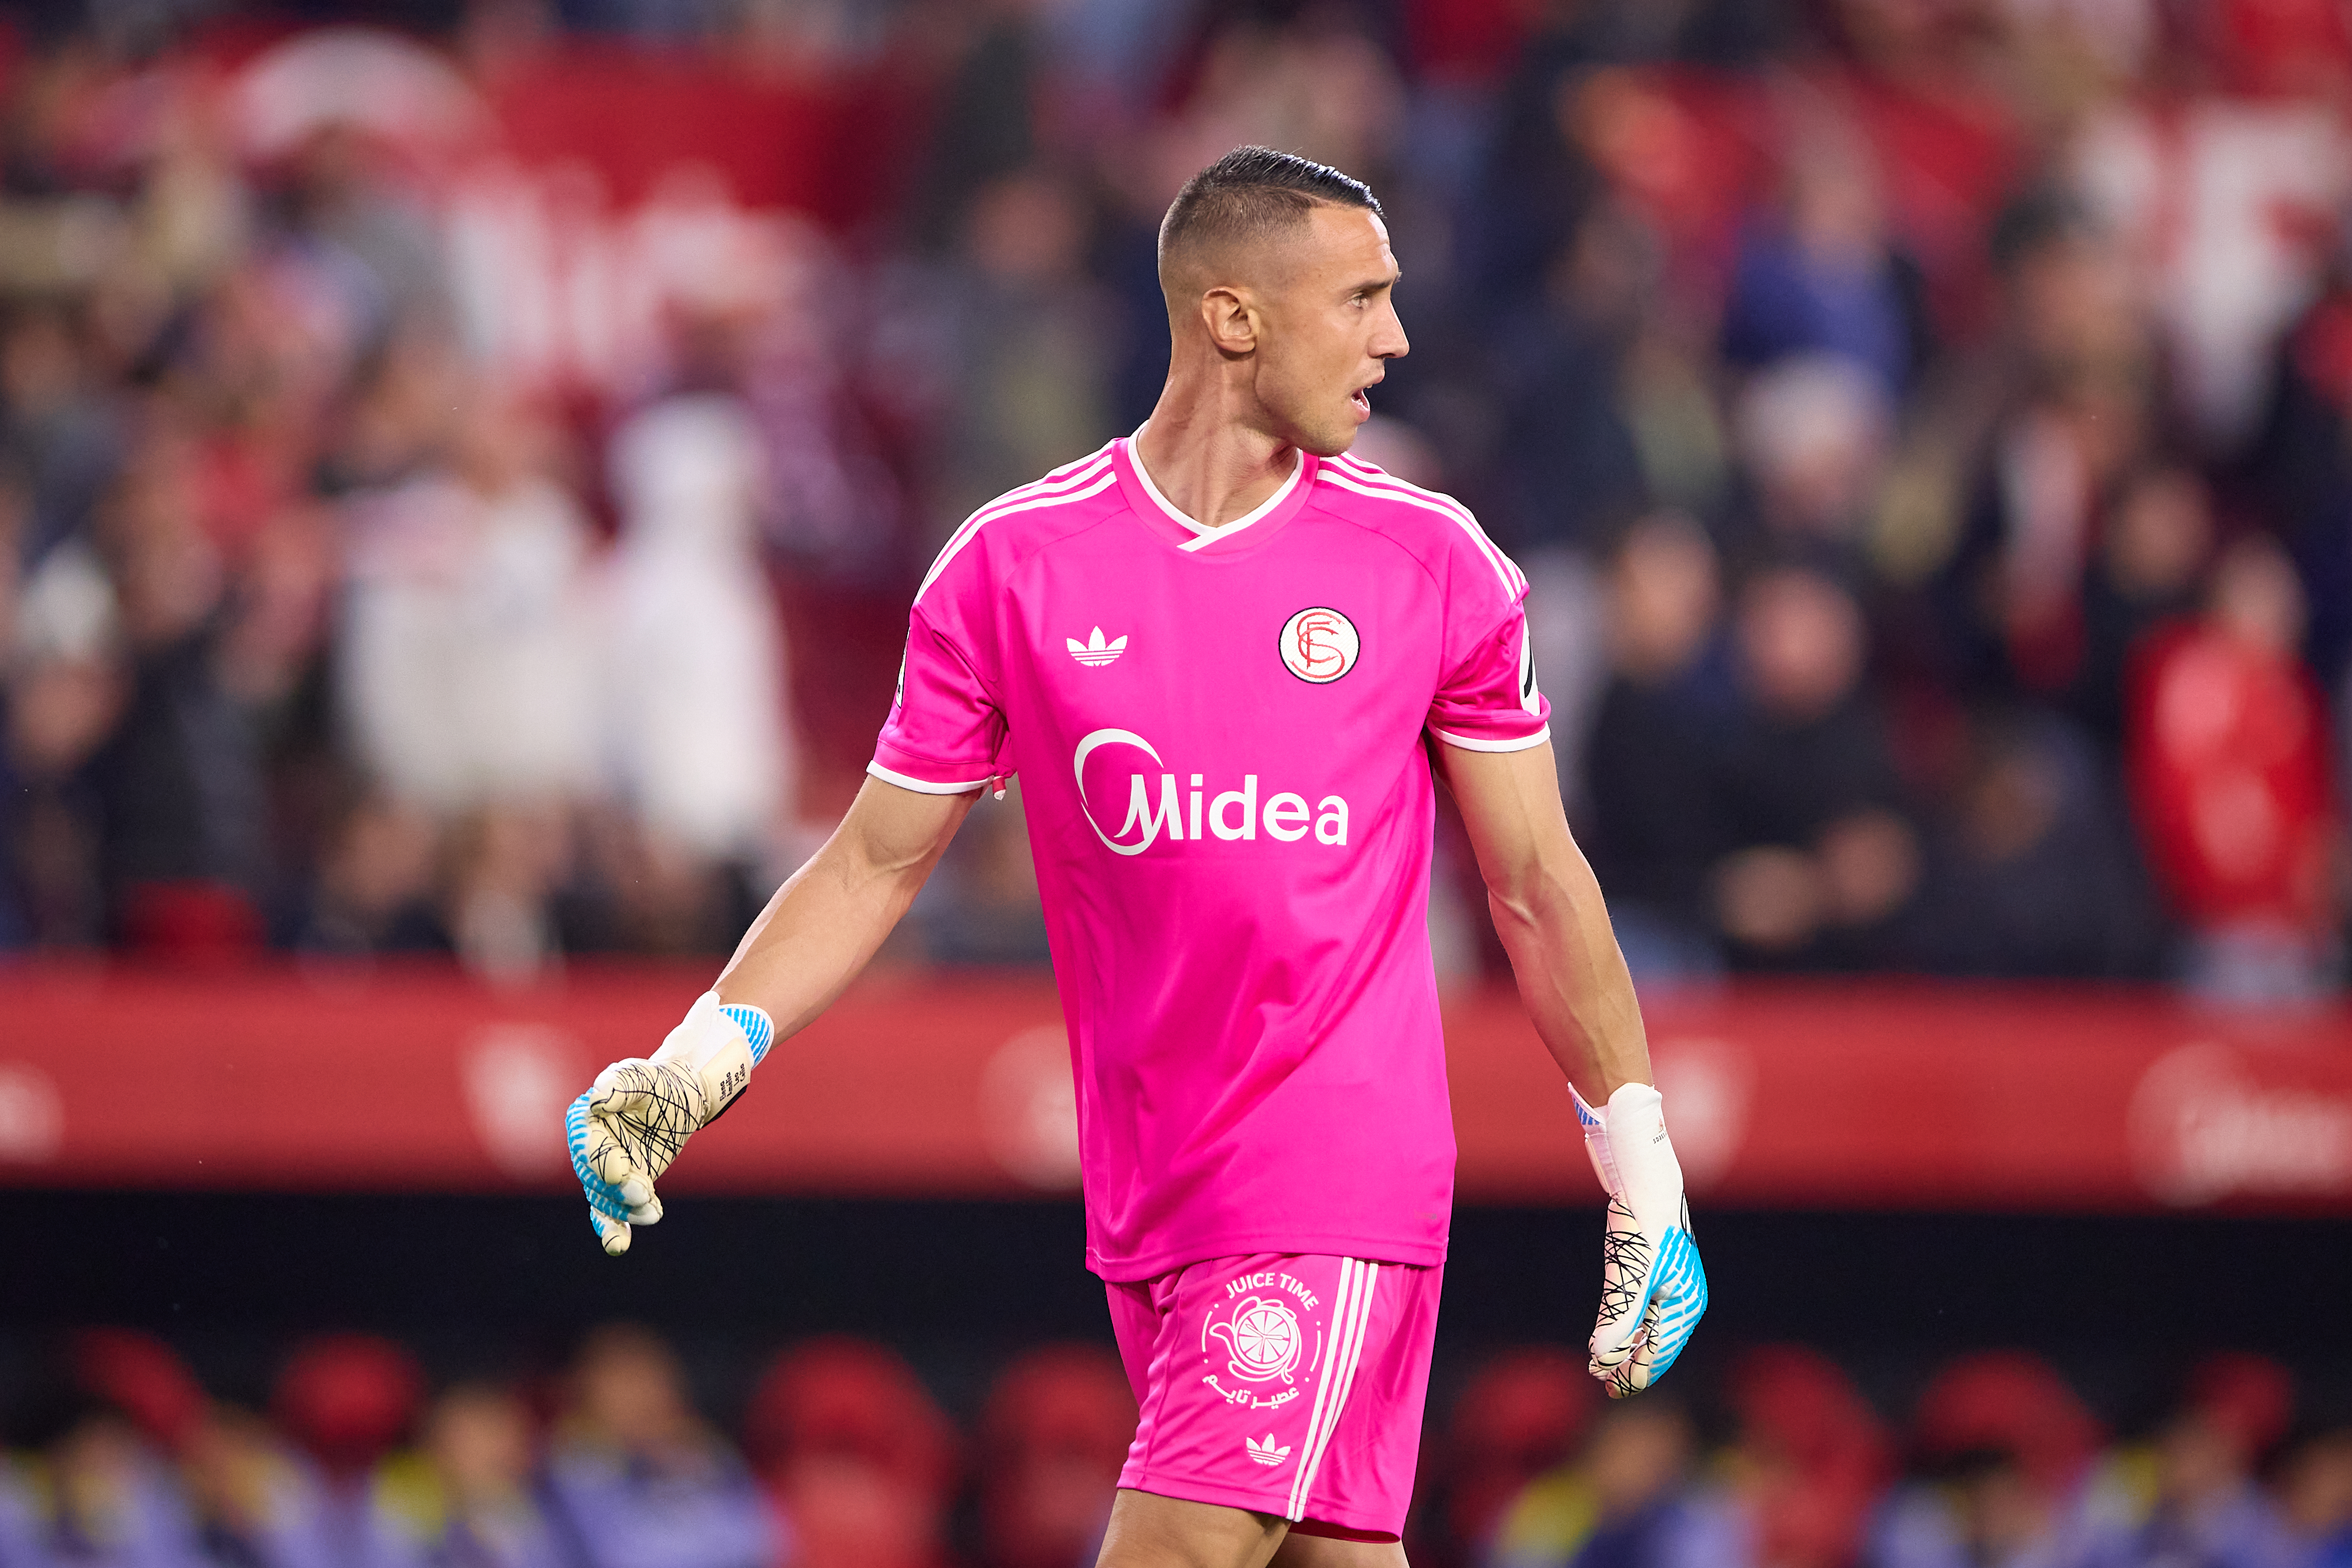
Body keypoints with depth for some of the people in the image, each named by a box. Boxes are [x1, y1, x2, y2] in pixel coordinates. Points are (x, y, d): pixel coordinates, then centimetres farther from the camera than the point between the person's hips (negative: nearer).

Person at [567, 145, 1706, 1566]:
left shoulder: (1433, 563, 1)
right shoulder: (1010, 569, 2)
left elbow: (1537, 884, 8)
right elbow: (877, 863, 8)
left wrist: (1646, 1175, 9)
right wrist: (699, 1062, -5)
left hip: (1339, 1179, -2)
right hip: (1145, 1203, 2)